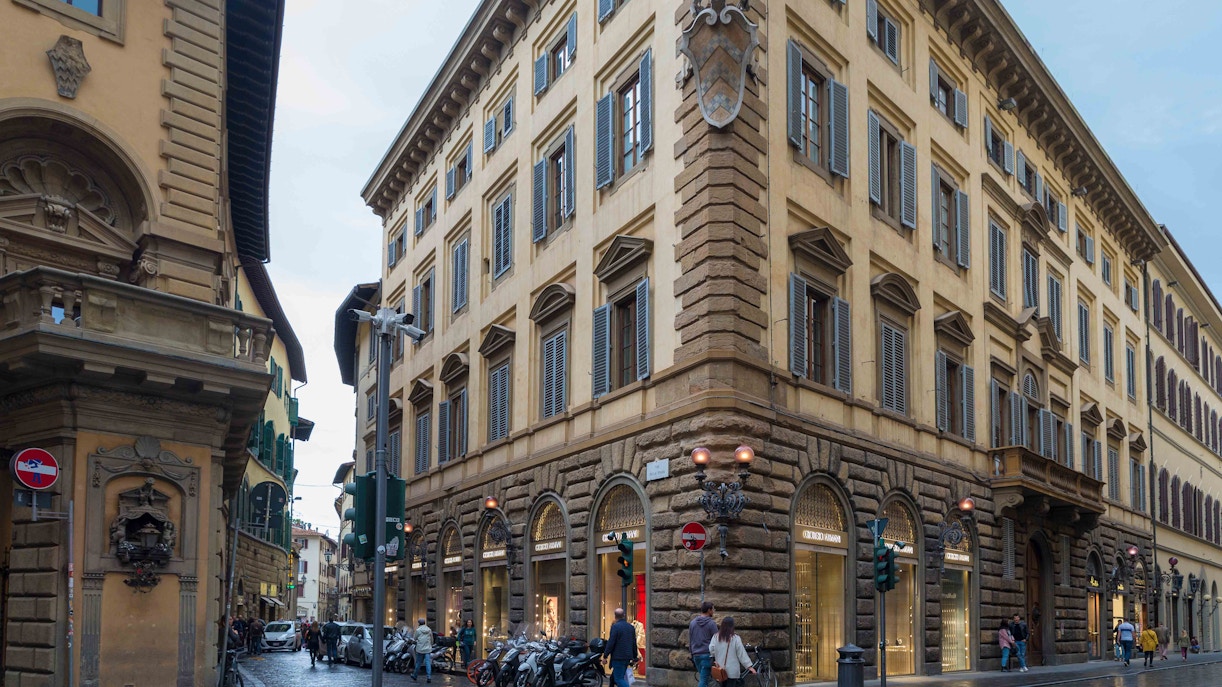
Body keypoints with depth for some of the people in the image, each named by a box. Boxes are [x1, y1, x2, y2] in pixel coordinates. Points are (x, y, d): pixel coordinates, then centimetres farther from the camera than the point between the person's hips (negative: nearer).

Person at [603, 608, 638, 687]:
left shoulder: (615, 626, -13)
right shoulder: (631, 627, 11)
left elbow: (611, 643, -15)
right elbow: (634, 644, 17)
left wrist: (605, 656, -9)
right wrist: (634, 657, 24)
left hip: (618, 657, -8)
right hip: (628, 657, 8)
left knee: (619, 679, -5)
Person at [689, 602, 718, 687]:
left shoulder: (692, 622, 8)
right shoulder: (711, 623, -8)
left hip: (696, 654, 5)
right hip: (707, 654, -5)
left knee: (703, 677, 17)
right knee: (704, 679, -5)